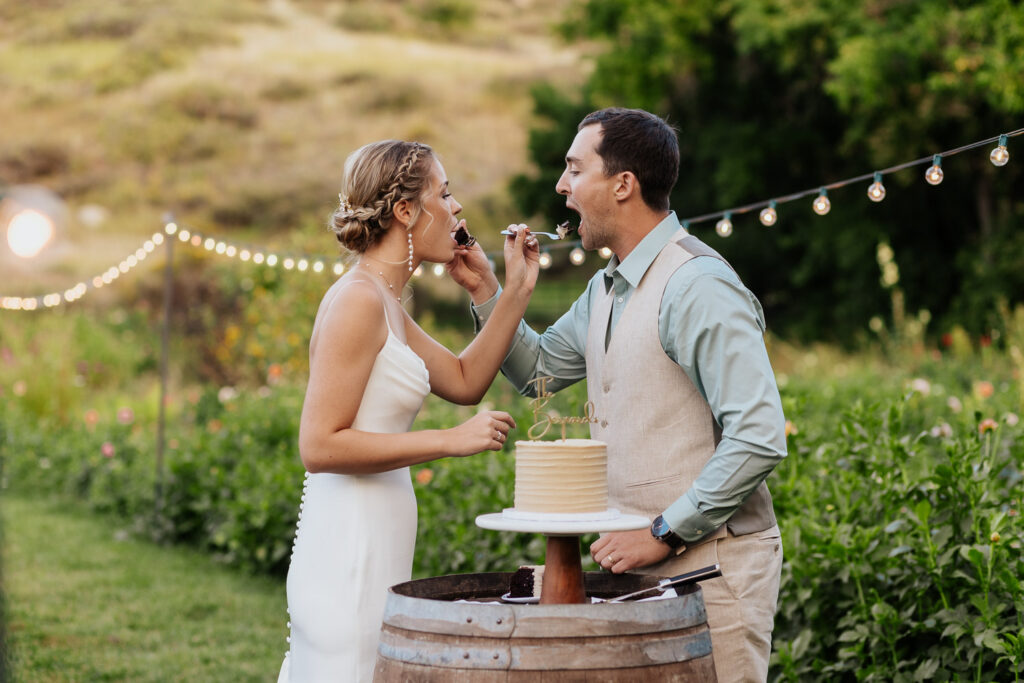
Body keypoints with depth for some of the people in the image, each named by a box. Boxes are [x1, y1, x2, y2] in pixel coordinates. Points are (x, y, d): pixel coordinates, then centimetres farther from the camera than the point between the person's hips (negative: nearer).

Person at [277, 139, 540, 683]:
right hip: (349, 560, -10)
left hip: (370, 552, 10)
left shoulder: (384, 304, 15)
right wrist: (450, 441, -16)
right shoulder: (358, 301, -14)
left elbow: (464, 380, 25)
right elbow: (320, 445, -19)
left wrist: (516, 292, 17)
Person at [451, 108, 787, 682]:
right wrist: (485, 290, 13)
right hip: (642, 564, 9)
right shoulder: (607, 289, 14)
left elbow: (760, 437, -23)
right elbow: (538, 370, 26)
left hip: (708, 565, -9)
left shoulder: (697, 287, -17)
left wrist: (664, 533, -19)